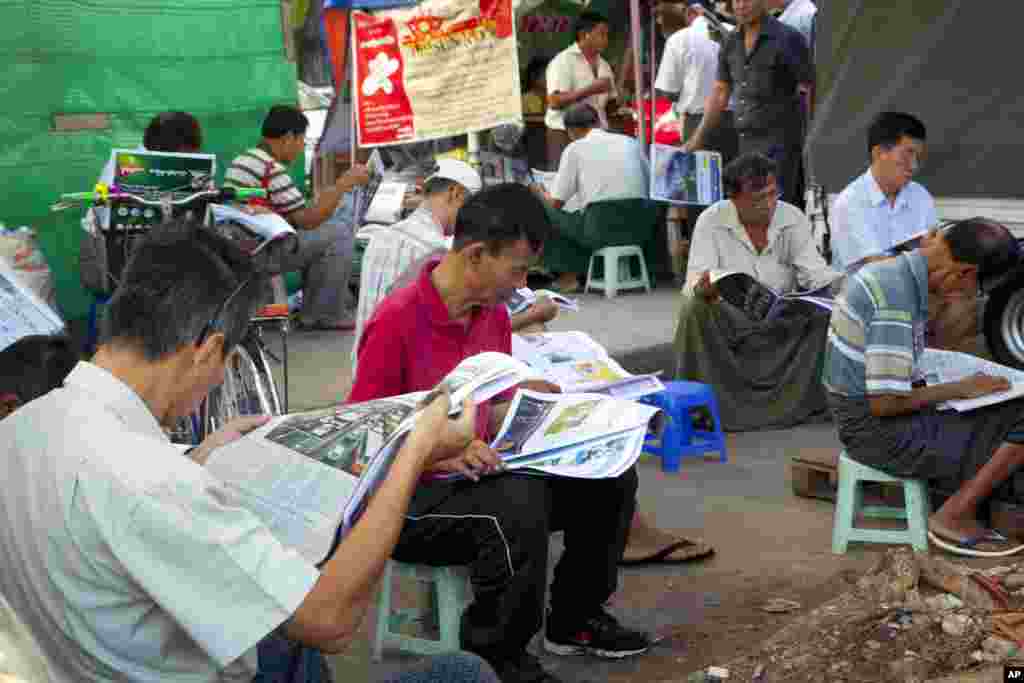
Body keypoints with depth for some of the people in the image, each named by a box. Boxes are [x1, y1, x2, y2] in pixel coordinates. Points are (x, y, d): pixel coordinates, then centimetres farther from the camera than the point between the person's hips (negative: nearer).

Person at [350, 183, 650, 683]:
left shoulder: (493, 314, 6)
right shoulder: (397, 320, -20)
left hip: (477, 472, 8)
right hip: (410, 497, -8)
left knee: (610, 478, -2)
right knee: (519, 505, -35)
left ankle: (575, 618, 16)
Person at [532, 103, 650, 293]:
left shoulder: (574, 148, 2)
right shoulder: (631, 142, 12)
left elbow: (556, 203, 4)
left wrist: (542, 194, 26)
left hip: (600, 232, -5)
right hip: (638, 229, 5)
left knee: (545, 213, 16)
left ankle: (570, 275, 15)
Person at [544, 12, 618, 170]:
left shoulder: (604, 65, 14)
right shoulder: (563, 61, -7)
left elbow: (610, 102, 22)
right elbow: (555, 101, -17)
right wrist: (590, 90, -20)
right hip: (566, 135, -6)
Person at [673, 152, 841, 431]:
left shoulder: (793, 218, -2)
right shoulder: (712, 221, -9)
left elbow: (815, 273, -7)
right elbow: (695, 280, -18)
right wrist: (703, 287, -44)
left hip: (782, 322, 2)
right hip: (728, 321, -2)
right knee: (694, 309, -32)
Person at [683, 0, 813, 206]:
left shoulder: (786, 39, -8)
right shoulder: (731, 43, 12)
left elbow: (810, 91, -9)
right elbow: (720, 93, 20)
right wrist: (698, 139, 18)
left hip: (779, 143, -7)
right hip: (746, 143, 7)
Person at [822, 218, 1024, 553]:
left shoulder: (885, 271, 4)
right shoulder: (896, 300, -26)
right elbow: (885, 402, -25)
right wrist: (960, 388, -13)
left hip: (859, 421, 10)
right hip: (880, 430, -10)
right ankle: (954, 515, 0)